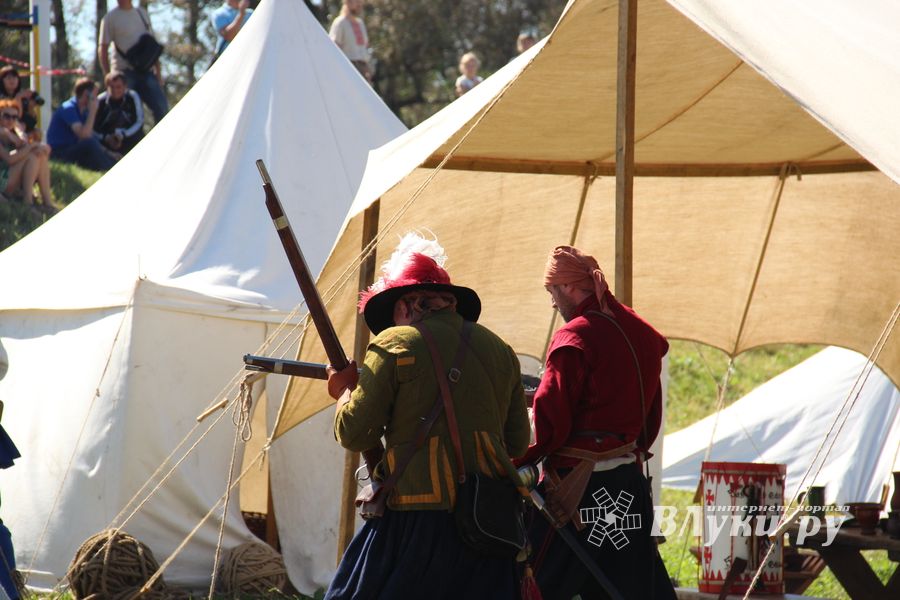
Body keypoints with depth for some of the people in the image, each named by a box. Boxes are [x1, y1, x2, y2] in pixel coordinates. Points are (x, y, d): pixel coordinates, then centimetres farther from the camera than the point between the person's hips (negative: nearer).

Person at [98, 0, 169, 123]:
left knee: (161, 107, -7)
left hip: (146, 71, 4)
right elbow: (102, 49, -2)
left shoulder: (142, 14, 16)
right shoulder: (111, 18, 1)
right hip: (125, 72, -4)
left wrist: (158, 72, 13)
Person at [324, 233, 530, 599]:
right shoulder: (500, 350, 12)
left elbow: (354, 436, -3)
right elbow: (517, 443, 19)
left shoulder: (395, 344, -4)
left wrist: (344, 392, 16)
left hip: (416, 526, -5)